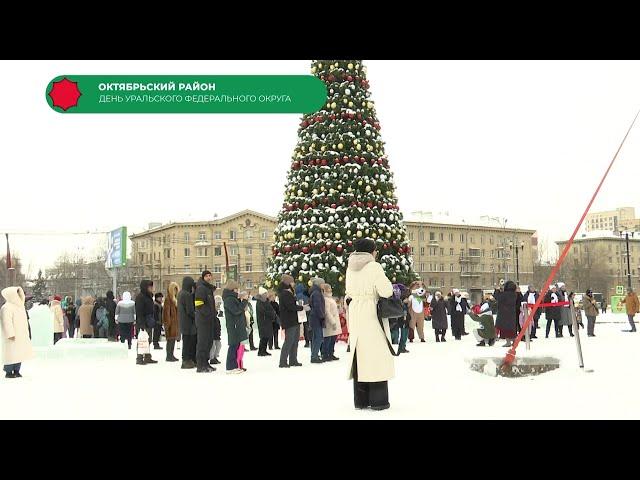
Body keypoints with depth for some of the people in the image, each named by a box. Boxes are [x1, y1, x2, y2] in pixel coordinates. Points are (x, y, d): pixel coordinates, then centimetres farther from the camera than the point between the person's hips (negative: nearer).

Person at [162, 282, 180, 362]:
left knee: (173, 339, 10)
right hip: (171, 323, -9)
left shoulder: (175, 299, 15)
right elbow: (167, 312, -15)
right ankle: (169, 356, -2)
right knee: (170, 339, -6)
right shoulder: (168, 299, -11)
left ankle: (171, 355, 16)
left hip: (175, 322, 9)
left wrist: (178, 322, 16)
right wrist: (167, 323, -18)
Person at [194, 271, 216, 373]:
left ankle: (205, 363, 21)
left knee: (209, 342, 13)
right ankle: (200, 366, -5)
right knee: (202, 342, -7)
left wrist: (213, 316, 16)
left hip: (209, 320, 9)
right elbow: (198, 305, -20)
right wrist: (206, 314, -19)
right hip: (203, 319, -9)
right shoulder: (201, 288, -11)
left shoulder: (209, 288, 18)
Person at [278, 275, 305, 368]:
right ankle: (283, 362, -4)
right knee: (289, 341, -8)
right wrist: (302, 307, -11)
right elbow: (290, 307, -20)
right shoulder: (284, 294, -14)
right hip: (289, 322, -10)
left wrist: (301, 306, 7)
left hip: (294, 321, 10)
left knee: (295, 341, 12)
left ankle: (293, 360, 18)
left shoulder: (289, 293, 19)